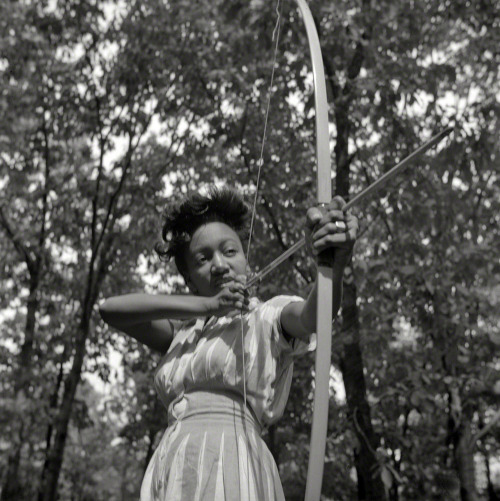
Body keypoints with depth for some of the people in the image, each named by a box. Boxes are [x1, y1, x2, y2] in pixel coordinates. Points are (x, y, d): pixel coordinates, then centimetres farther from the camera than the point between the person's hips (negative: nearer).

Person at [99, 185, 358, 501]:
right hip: (168, 475, 5)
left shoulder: (268, 316, 7)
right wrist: (206, 305, -3)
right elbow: (110, 309, 8)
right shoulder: (183, 331, 21)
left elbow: (312, 315, -16)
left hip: (229, 466, -4)